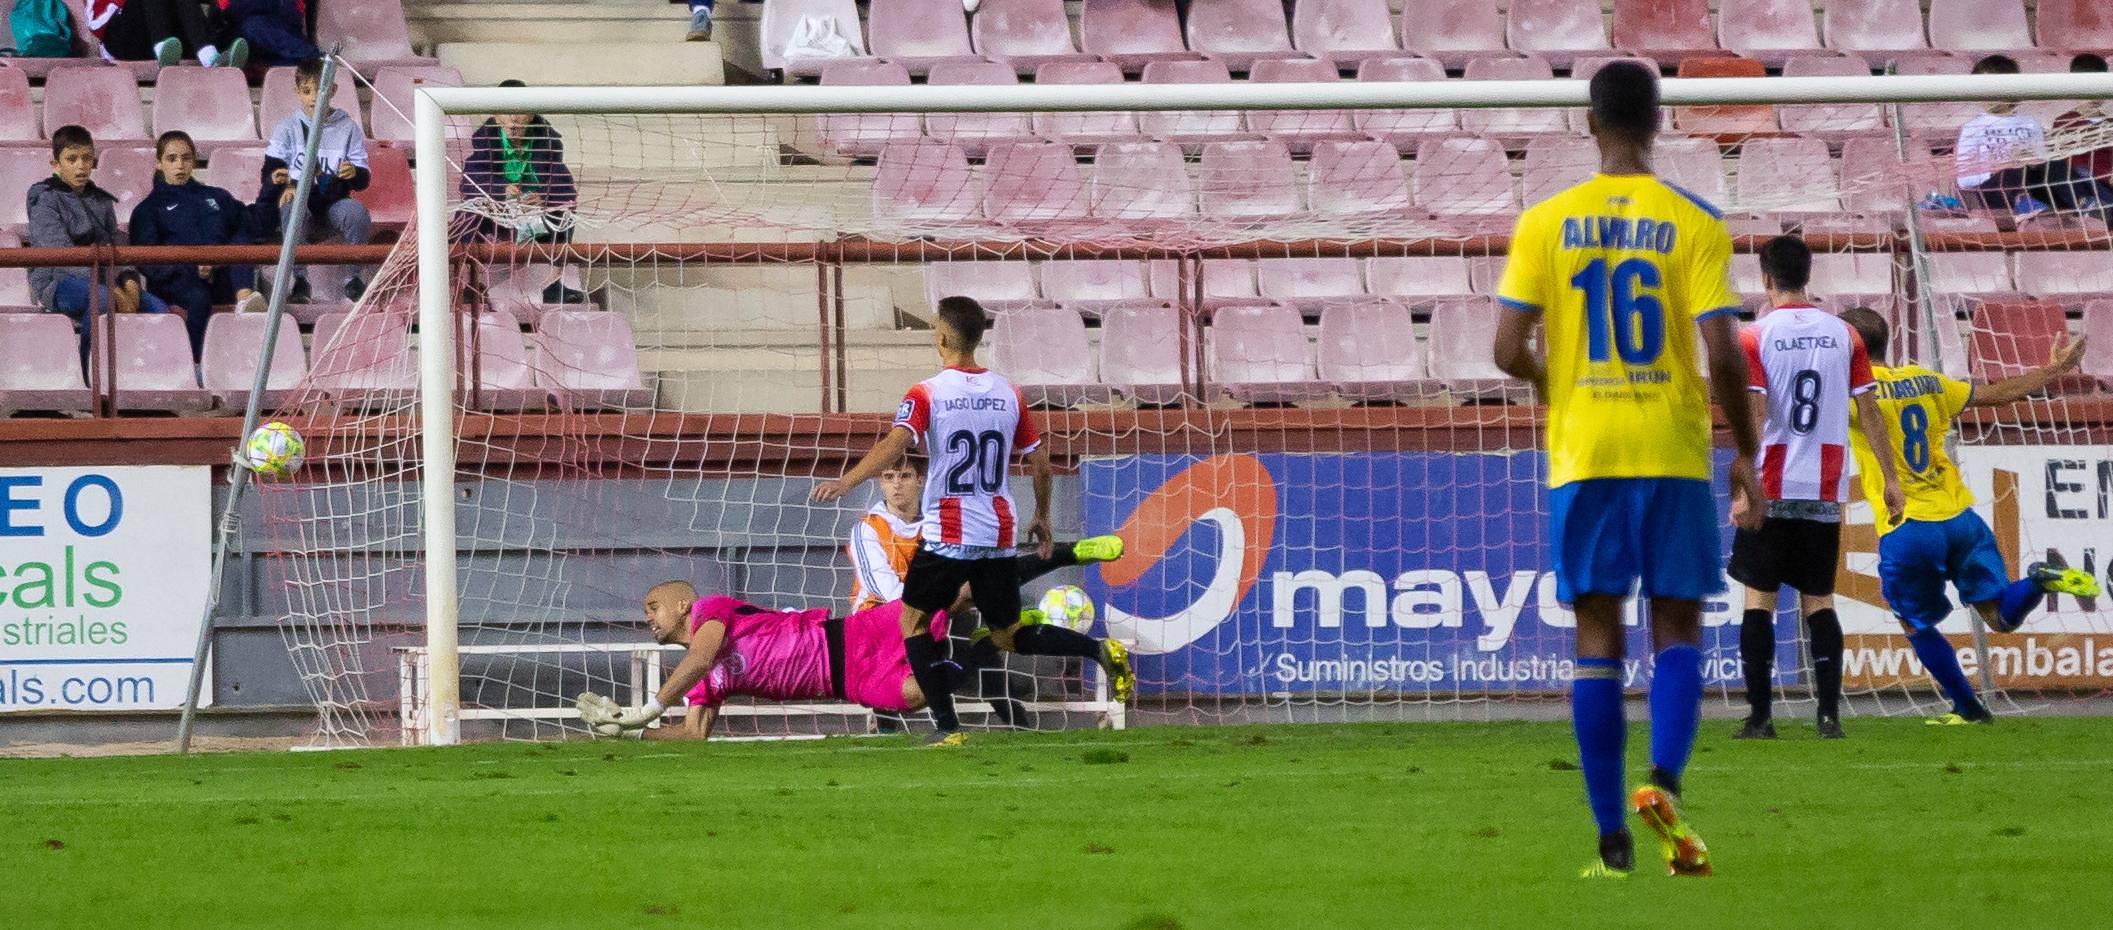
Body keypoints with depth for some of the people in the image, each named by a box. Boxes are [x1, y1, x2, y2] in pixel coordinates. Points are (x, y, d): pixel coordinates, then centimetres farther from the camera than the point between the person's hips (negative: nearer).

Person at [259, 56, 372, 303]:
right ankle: (300, 282, -29)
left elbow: (363, 181, 5)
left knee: (356, 210, -32)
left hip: (333, 204, 0)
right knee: (291, 209, -36)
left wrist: (354, 174, -20)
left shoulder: (347, 127, 6)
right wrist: (283, 185, -24)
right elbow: (270, 170, 0)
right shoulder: (287, 127, 5)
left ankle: (354, 281, -18)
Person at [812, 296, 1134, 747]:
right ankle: (1099, 650, -6)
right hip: (998, 535, 5)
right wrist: (1042, 519, 24)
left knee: (913, 621, 11)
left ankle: (946, 724, 1)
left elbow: (895, 444, -24)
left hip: (946, 537, -5)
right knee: (1009, 634, 15)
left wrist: (845, 483, -30)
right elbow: (1039, 460, 11)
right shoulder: (1008, 393, 7)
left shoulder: (926, 394, -7)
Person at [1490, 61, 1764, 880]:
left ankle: (1613, 840, 1)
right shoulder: (1694, 223, -4)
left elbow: (1508, 350, -3)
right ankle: (1663, 781, -17)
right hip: (1674, 454, -1)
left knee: (1597, 637, 5)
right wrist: (1746, 453, 3)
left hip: (1581, 455, 1)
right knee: (1678, 630, 8)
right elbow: (1723, 353, -10)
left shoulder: (1544, 223, 0)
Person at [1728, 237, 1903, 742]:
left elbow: (1754, 416, -11)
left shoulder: (1754, 337, -5)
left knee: (1759, 600, 3)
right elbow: (1869, 413, 6)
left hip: (1770, 489, -3)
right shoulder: (1843, 334, 5)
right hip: (1825, 491, 3)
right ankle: (1829, 714, -3)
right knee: (1819, 602, 8)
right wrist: (1890, 478, 12)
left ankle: (1760, 715, -2)